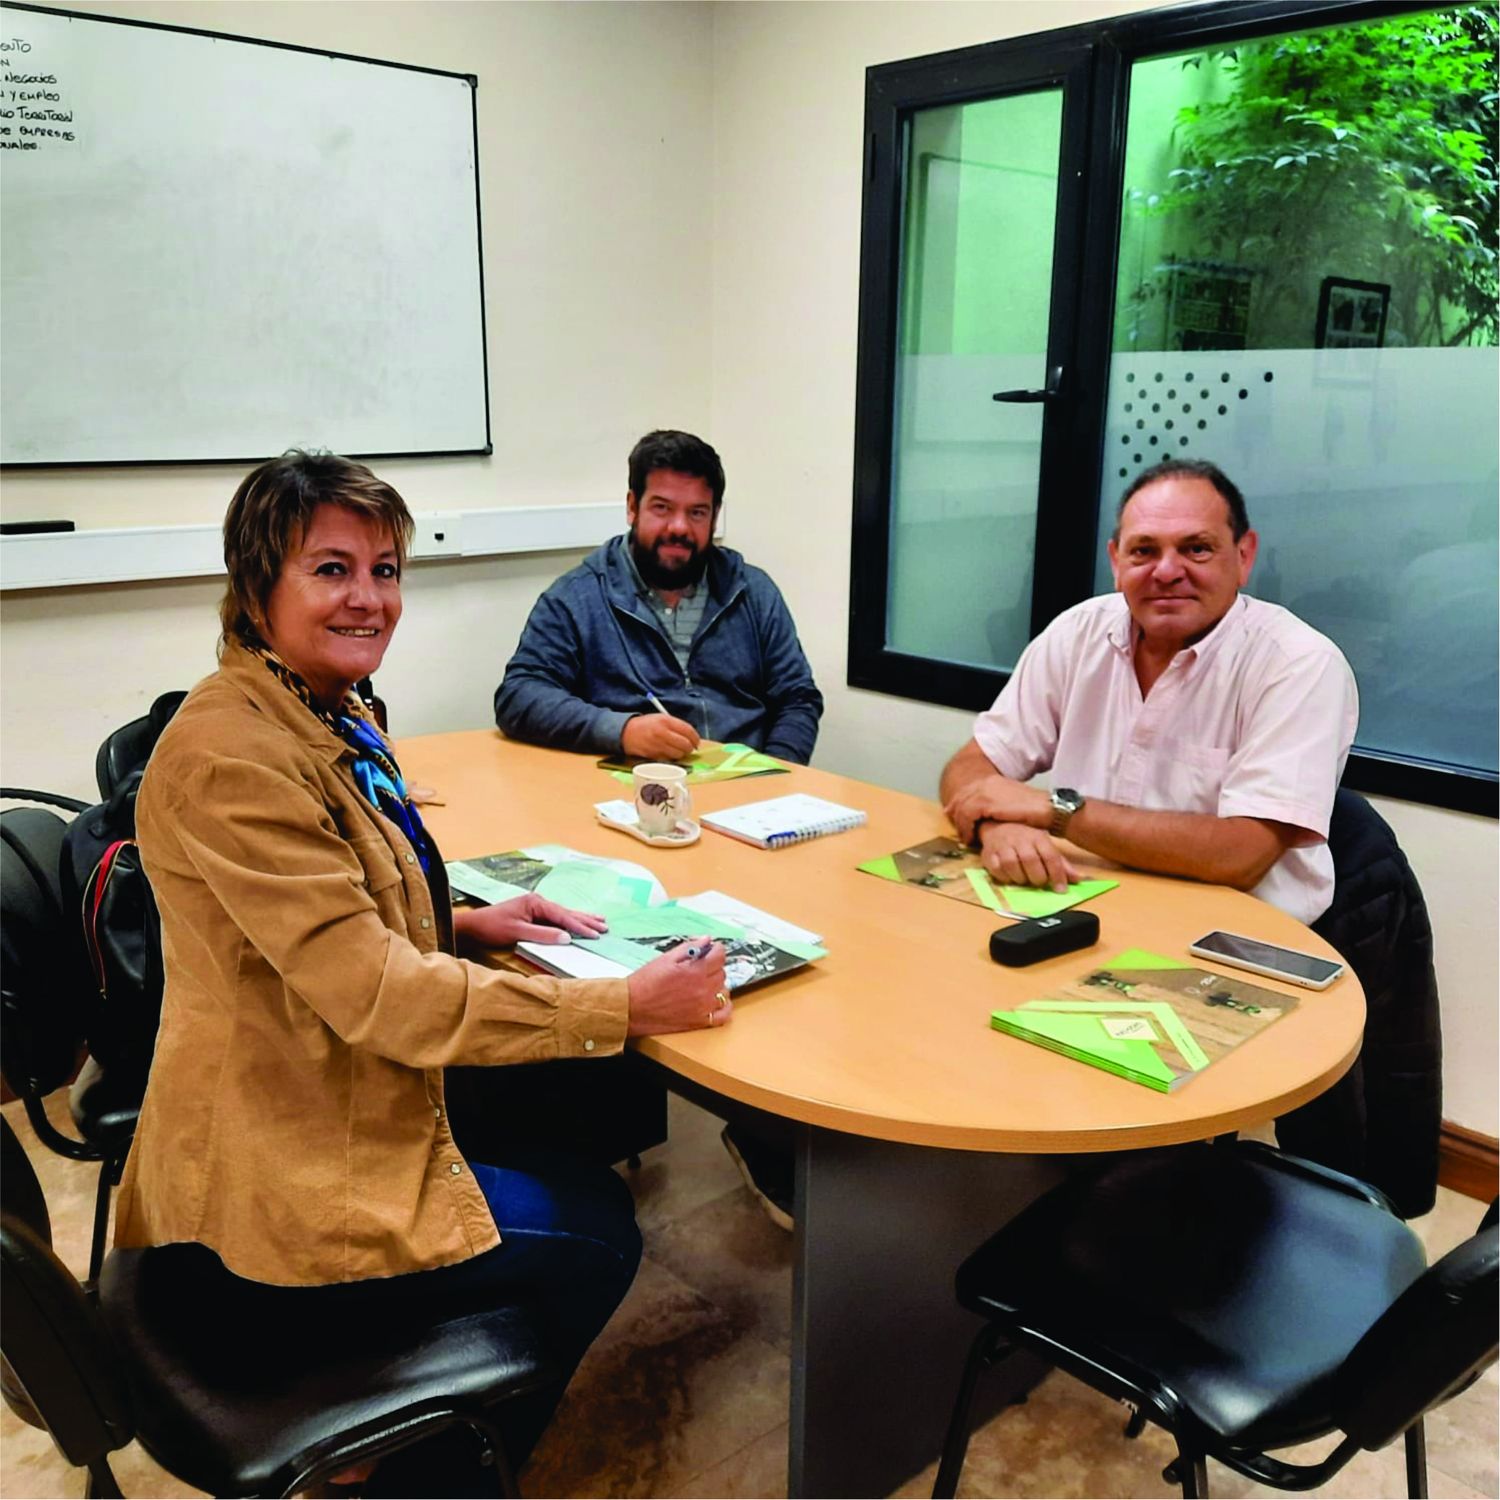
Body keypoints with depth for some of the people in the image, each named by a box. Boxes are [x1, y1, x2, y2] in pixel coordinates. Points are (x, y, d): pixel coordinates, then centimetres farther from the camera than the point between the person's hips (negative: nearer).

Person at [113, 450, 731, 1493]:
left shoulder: (327, 718, 6)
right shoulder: (231, 756, -26)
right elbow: (376, 991, -29)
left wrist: (471, 925, 1)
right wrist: (625, 1005, -26)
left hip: (310, 1116, 9)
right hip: (287, 1185, -9)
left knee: (584, 1170, 17)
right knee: (597, 1236, 4)